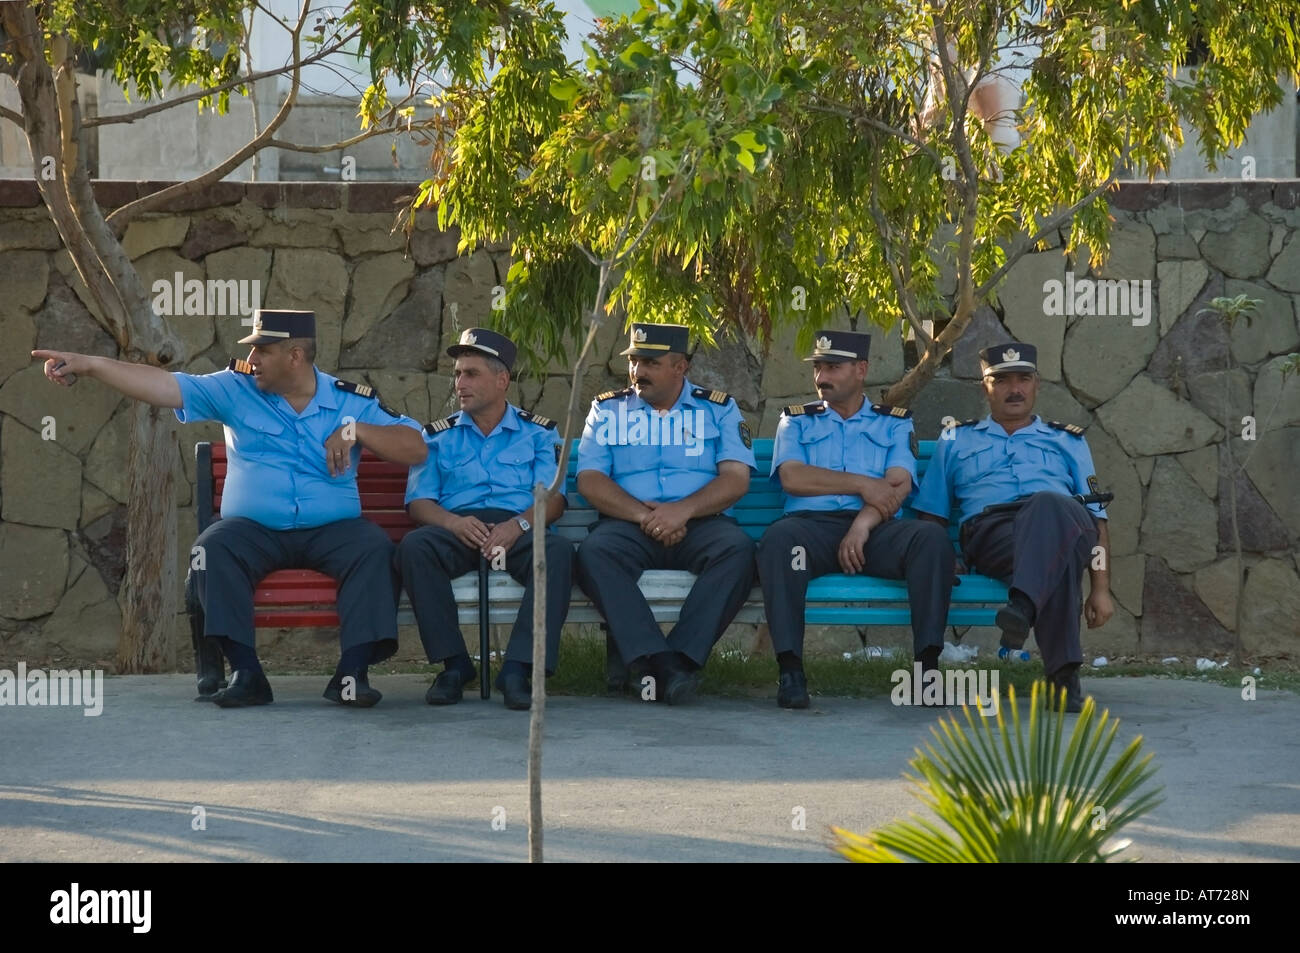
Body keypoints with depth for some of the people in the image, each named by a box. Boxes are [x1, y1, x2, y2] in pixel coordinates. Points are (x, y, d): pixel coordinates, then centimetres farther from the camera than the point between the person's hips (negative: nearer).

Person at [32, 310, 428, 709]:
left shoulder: (352, 401, 4)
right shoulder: (235, 389, 5)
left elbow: (415, 449, 1)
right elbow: (166, 386, -2)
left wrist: (354, 429, -12)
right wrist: (90, 365, -11)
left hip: (332, 529, -1)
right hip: (254, 528, 1)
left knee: (375, 549, -30)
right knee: (213, 548, -30)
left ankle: (352, 673, -29)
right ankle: (246, 673, -29)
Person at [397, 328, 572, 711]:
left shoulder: (539, 433, 19)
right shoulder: (439, 436, 23)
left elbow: (553, 496, 5)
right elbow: (418, 502, 10)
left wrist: (519, 524, -18)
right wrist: (453, 522, -14)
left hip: (519, 530, -1)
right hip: (458, 527, 1)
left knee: (558, 550, -36)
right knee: (414, 546, -34)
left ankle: (519, 668, -37)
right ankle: (454, 664, -26)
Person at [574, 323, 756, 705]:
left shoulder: (719, 409, 14)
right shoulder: (607, 410, 17)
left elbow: (736, 479, 1)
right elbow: (590, 480, 3)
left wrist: (683, 510, -16)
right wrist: (643, 515, -13)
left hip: (702, 523, 0)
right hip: (629, 524, 0)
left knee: (737, 549, -34)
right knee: (594, 552, -34)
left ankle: (681, 657, -39)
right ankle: (658, 661, -43)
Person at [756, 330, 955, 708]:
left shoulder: (895, 422, 20)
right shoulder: (797, 420, 22)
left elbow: (898, 485, 2)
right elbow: (792, 477, 2)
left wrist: (864, 523, -18)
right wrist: (863, 485, -6)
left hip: (877, 527, 0)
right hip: (813, 523, 0)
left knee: (932, 539, -31)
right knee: (778, 539, -36)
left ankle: (928, 664, -33)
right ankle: (790, 670, -39)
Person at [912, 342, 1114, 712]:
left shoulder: (1068, 441, 31)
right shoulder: (956, 440, 31)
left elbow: (1097, 520, 22)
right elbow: (932, 514, 22)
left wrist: (1101, 589, 8)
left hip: (1063, 523, 0)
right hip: (989, 531, 0)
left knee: (1048, 505, -41)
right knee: (1058, 555, -39)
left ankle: (1023, 607, -63)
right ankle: (1063, 672, -48)